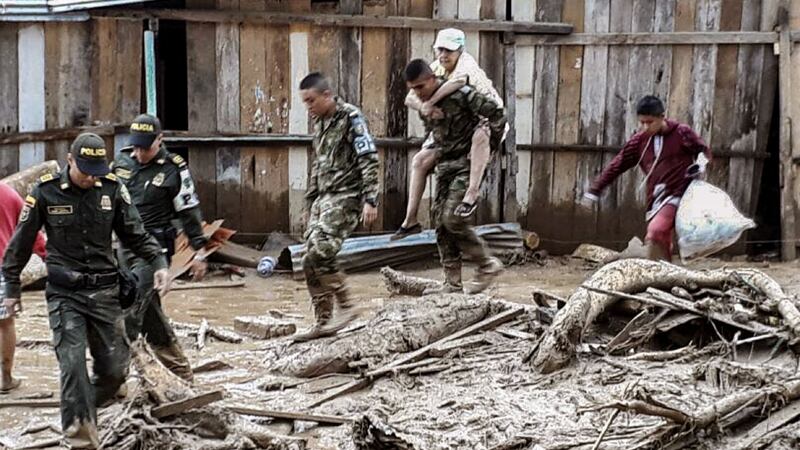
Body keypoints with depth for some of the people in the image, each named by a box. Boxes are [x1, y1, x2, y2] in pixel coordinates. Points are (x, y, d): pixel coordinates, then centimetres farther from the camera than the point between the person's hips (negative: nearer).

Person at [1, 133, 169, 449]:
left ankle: (84, 414, 29)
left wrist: (159, 263, -8)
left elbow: (135, 234, 7)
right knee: (73, 365, -15)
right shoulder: (46, 192, -7)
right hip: (64, 294, -3)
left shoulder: (112, 189, -2)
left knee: (114, 367, 5)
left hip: (104, 291, 3)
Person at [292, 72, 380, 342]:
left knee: (319, 253, -20)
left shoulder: (350, 117, -9)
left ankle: (346, 306, -6)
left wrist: (370, 200, -20)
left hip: (346, 196, -8)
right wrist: (310, 201, 24)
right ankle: (323, 322, 10)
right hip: (324, 197, 9)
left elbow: (368, 160, -14)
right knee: (311, 260, 3)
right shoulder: (319, 122, 16)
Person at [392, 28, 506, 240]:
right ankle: (410, 220, 8)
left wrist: (431, 102, -45)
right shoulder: (436, 68, -4)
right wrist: (423, 107, -35)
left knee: (480, 136, -44)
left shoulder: (466, 63, -24)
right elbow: (410, 98, -12)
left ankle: (472, 194, -42)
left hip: (488, 119, -7)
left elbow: (459, 80, -51)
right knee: (420, 161, 2)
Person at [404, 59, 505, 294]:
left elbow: (497, 114, -16)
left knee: (452, 218, -17)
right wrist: (438, 151, 15)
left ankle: (488, 265, 0)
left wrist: (488, 146, -9)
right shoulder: (424, 105, 6)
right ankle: (452, 283, 7)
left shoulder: (461, 95, -17)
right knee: (441, 223, 2)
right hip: (444, 165, 8)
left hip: (467, 163, -8)